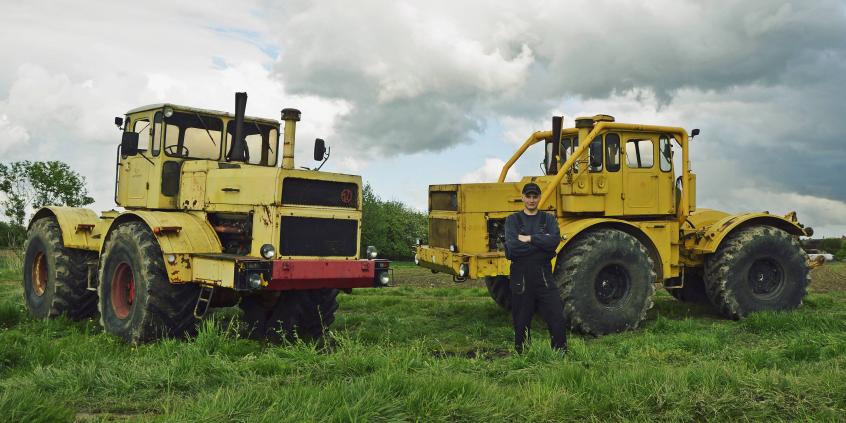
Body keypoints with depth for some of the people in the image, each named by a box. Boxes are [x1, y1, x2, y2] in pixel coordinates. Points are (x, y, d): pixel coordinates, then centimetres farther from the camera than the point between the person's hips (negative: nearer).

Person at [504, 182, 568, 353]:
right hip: (521, 279, -1)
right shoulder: (513, 220, 5)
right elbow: (512, 247, -13)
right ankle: (521, 355, 20)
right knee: (521, 321, 7)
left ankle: (561, 352, 8)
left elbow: (555, 240, -11)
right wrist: (542, 244, -8)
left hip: (544, 277, 1)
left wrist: (529, 239, -13)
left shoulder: (548, 219, 10)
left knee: (557, 317, -3)